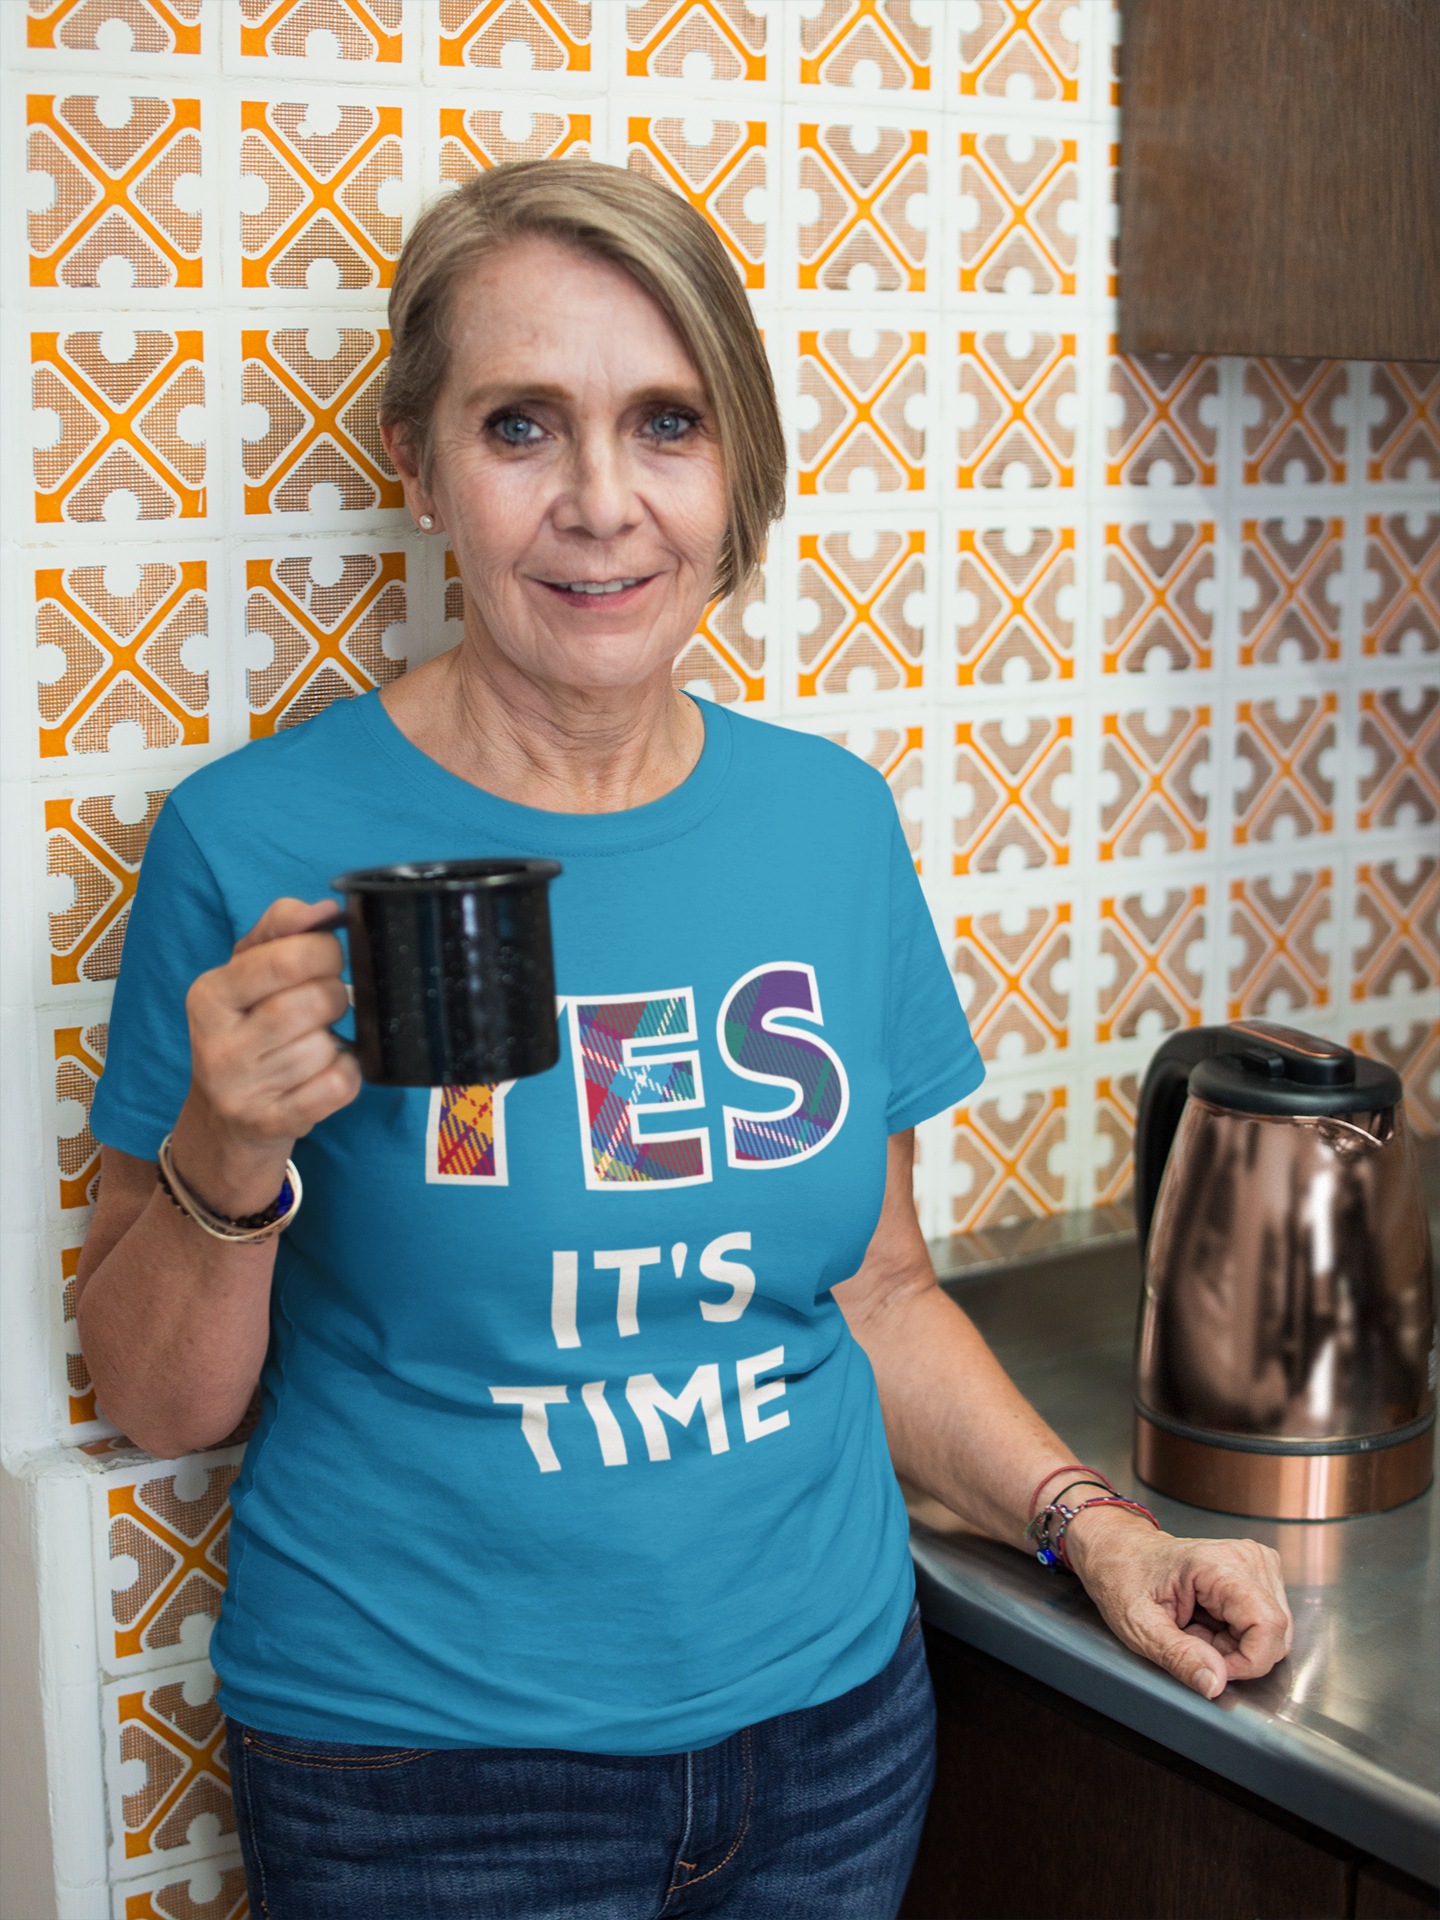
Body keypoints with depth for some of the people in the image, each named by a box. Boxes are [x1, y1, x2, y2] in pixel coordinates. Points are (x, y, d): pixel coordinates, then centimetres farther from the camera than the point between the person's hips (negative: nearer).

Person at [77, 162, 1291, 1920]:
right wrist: (228, 1162, -24)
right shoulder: (261, 844, -14)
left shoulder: (831, 819, -2)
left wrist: (1083, 1519, -1)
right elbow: (158, 1400, -7)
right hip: (420, 1769, -3)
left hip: (835, 1720, 4)